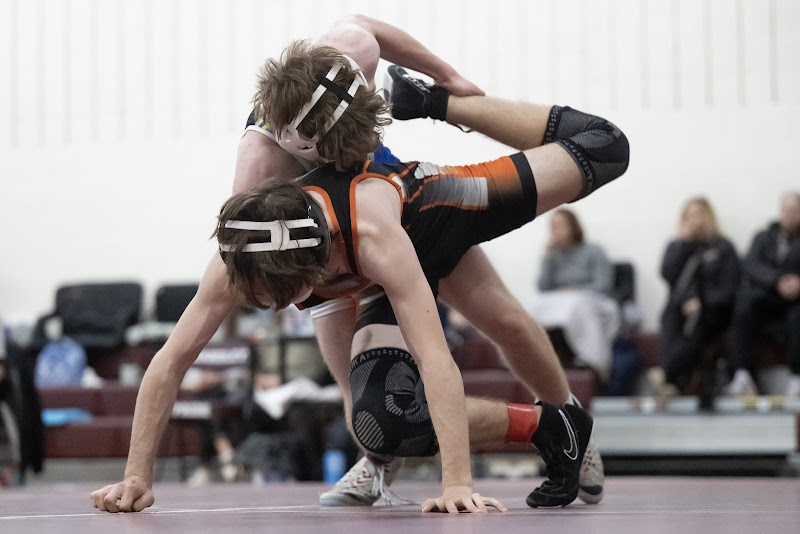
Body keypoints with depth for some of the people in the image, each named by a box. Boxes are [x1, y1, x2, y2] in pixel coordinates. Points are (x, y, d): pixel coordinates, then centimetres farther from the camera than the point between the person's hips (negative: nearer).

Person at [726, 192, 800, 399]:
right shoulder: (764, 237, 16)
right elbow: (750, 265, -3)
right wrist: (777, 281, -20)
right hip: (763, 299, 2)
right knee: (742, 312, -29)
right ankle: (742, 376, -33)